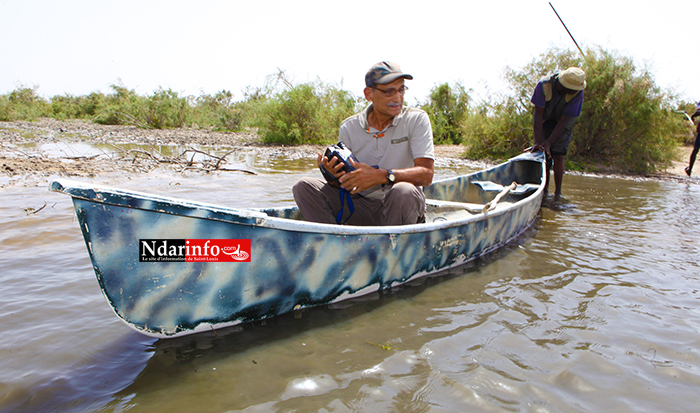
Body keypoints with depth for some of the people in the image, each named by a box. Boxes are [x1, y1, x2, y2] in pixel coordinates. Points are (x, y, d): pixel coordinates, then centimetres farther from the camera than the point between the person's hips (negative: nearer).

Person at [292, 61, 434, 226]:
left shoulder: (416, 119, -4)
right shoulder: (349, 127, 2)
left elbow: (426, 174, -17)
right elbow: (345, 184, 4)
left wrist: (382, 176, -32)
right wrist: (333, 176, -21)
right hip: (362, 206, 3)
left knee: (403, 191, -37)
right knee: (304, 186, -10)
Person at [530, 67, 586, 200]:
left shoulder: (577, 93, -27)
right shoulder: (544, 85, -29)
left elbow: (565, 120, -24)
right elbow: (538, 115, -27)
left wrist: (549, 142, -28)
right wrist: (538, 141, -30)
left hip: (563, 124, -1)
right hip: (544, 122, 1)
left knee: (558, 156, -12)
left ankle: (558, 192, -3)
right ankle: (544, 189, 9)